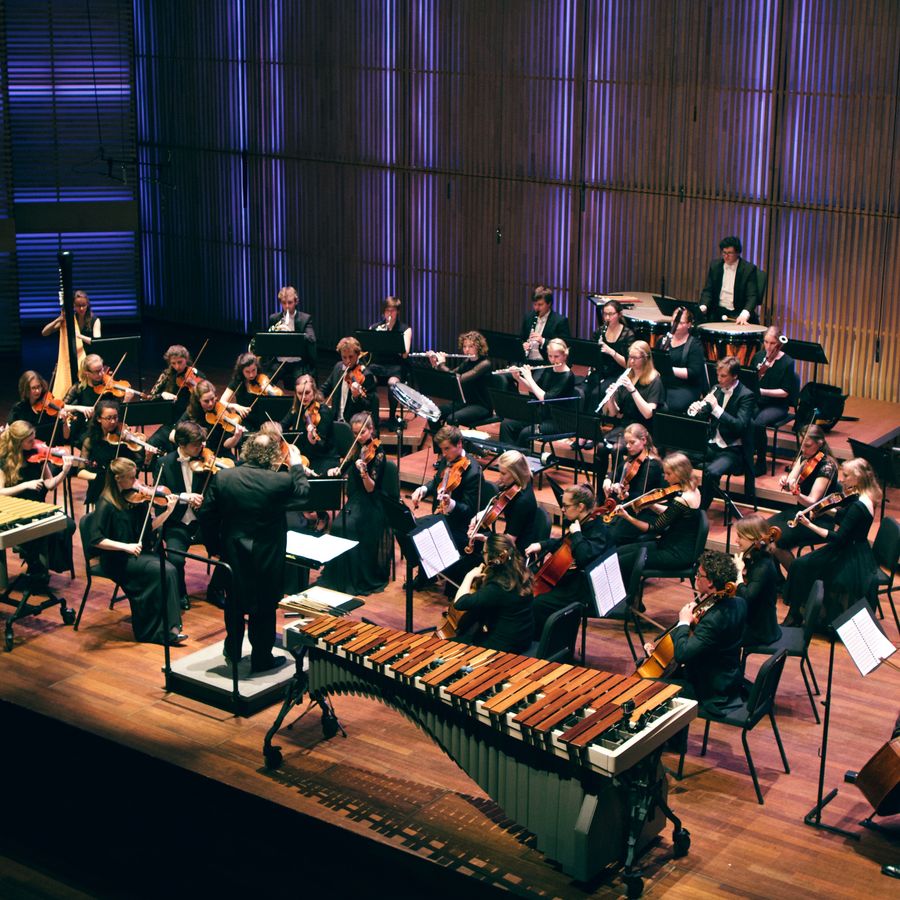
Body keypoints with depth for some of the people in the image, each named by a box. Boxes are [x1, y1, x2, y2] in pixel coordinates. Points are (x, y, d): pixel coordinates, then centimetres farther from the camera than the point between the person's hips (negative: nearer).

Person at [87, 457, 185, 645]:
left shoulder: (134, 497, 6)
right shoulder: (106, 504, -12)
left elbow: (150, 527, 9)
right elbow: (96, 539, -16)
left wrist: (168, 511, -5)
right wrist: (126, 547, -24)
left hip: (138, 554, 6)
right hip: (117, 560, -6)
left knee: (169, 570, -22)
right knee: (164, 571, -25)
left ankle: (167, 628, -18)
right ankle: (166, 629, -16)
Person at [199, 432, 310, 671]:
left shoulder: (222, 478, -10)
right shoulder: (281, 481, -18)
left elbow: (206, 514, -5)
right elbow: (303, 490, 3)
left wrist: (215, 546, 6)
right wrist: (297, 465, 20)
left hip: (233, 554, 3)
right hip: (267, 558, -3)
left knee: (234, 603, 22)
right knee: (264, 608, 10)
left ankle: (232, 650, 36)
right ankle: (261, 658, 20)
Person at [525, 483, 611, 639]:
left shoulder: (598, 532, -20)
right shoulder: (582, 524, 7)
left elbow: (584, 556, -39)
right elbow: (563, 543, 26)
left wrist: (576, 533, -28)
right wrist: (541, 545, 12)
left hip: (582, 590, -10)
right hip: (568, 579, 10)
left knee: (538, 604, -23)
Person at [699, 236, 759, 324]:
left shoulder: (749, 269, -6)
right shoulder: (715, 265, 6)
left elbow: (752, 296, -12)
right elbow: (708, 290, 8)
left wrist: (744, 315, -30)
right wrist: (703, 307, -13)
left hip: (738, 313, -4)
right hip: (718, 311, 4)